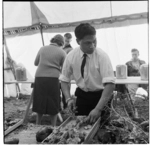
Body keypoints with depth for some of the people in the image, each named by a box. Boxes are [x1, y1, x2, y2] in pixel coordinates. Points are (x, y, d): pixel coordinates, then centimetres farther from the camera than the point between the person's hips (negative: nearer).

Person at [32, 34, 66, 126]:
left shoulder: (43, 49, 9)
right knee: (54, 106, 11)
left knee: (40, 103, 15)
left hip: (39, 78, 3)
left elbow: (36, 63, 18)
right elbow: (63, 69, 6)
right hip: (53, 78, -3)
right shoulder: (62, 52, 2)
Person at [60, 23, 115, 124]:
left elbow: (110, 84, -29)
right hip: (82, 95, 3)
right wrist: (68, 98, -17)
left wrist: (98, 109, -37)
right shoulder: (71, 56, -11)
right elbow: (64, 79, -1)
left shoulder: (102, 56, -21)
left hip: (100, 96, -2)